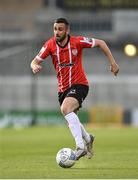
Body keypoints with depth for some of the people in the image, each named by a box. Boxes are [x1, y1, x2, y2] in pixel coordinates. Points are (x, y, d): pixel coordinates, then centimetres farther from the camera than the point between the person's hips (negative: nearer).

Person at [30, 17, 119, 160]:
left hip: (79, 84, -5)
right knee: (72, 121, 16)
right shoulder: (50, 45, -6)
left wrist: (112, 62, -4)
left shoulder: (77, 42, -13)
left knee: (65, 109, -31)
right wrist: (35, 66, -28)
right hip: (63, 88, 5)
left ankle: (80, 146, -31)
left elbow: (100, 43, -1)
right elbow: (35, 61, -3)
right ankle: (87, 139, 49)